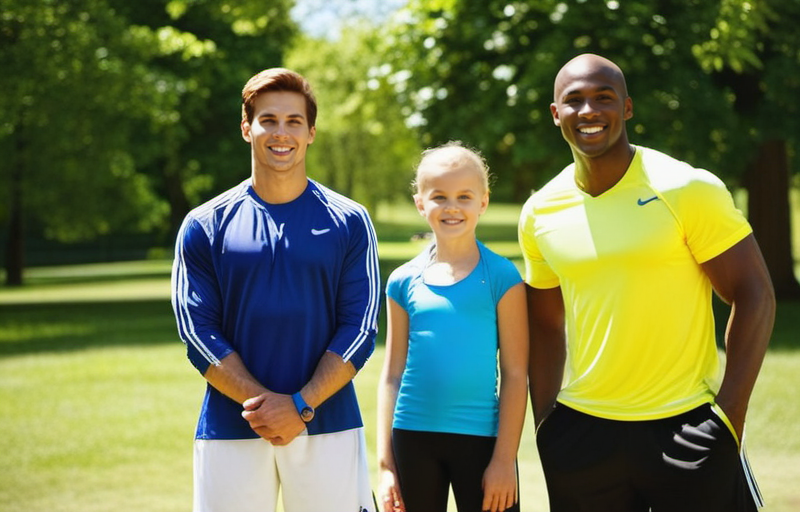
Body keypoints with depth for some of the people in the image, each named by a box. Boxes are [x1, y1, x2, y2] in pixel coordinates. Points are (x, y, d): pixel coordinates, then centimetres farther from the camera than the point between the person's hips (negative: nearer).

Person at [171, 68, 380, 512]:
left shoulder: (349, 222, 4)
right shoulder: (205, 226, 4)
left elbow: (360, 328, -1)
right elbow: (198, 333, -1)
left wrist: (300, 406, -13)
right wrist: (265, 405, -13)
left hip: (328, 426, 0)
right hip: (229, 432, 0)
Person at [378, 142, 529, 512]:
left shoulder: (501, 277, -3)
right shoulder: (404, 282, 5)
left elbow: (515, 375, -4)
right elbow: (392, 376, 7)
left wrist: (504, 460, -10)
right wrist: (385, 463, 3)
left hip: (480, 440, -3)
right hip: (413, 439, 3)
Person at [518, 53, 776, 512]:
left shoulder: (688, 190, -8)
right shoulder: (540, 214, 5)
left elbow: (754, 296, -7)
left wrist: (729, 414, -13)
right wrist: (545, 423, 7)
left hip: (684, 424, -4)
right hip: (582, 430, 4)